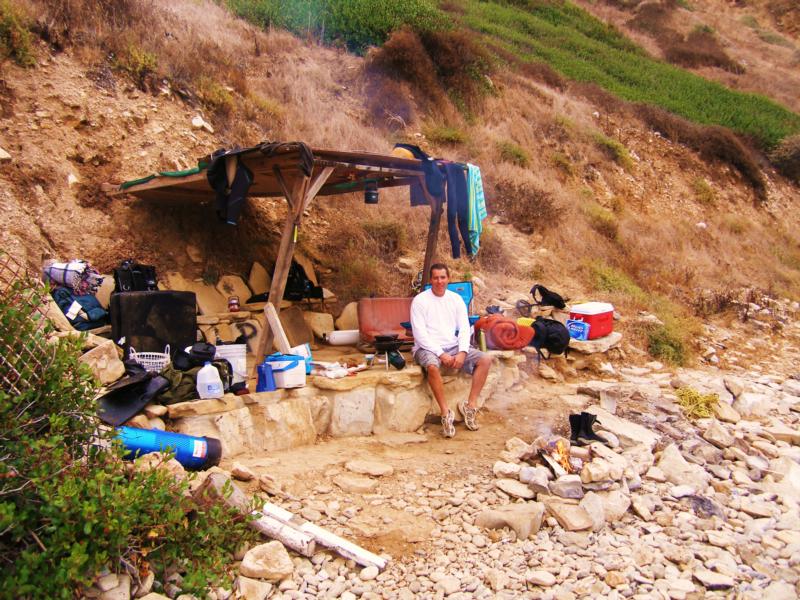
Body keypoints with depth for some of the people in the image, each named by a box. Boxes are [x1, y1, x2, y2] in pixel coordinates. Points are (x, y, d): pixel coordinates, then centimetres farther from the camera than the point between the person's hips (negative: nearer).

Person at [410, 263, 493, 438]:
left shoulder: (456, 299, 9)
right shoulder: (420, 300, -5)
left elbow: (464, 328, 4)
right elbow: (420, 334, -12)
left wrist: (462, 352, -13)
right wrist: (441, 354, -20)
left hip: (453, 346, 5)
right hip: (428, 348, -5)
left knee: (485, 360, -14)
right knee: (432, 366, -39)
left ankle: (470, 405, -10)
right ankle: (445, 413, -27)